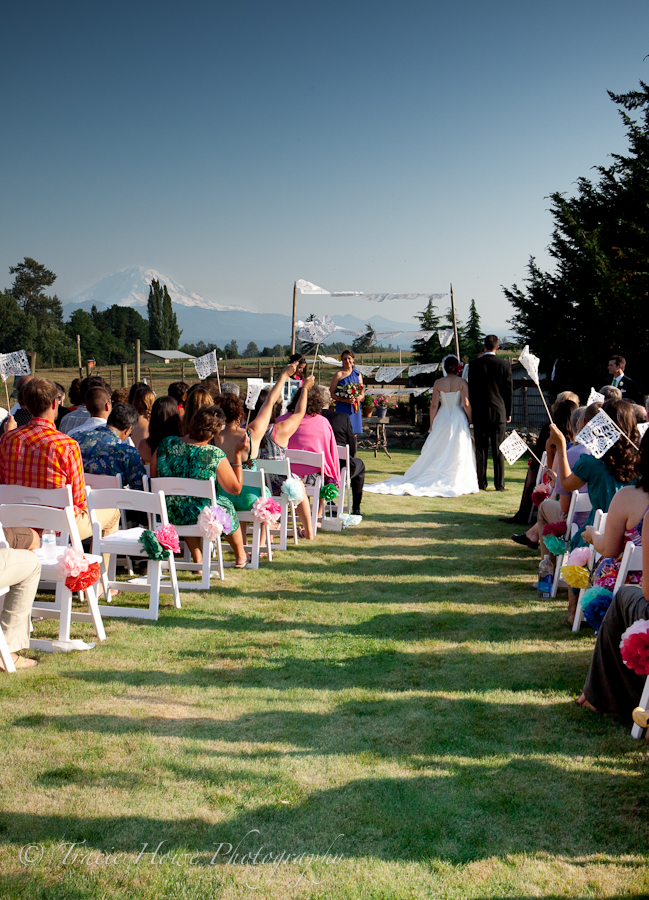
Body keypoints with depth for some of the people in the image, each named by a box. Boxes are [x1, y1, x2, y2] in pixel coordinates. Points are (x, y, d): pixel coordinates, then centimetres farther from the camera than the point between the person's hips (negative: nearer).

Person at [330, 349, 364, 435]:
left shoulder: (357, 374, 12)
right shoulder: (339, 375, -3)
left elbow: (362, 390, 21)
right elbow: (331, 392, -6)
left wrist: (360, 397, -3)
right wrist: (344, 399, -19)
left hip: (356, 408, 5)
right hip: (343, 408, -5)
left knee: (354, 433, 6)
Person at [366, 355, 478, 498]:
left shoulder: (438, 383, -2)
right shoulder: (462, 383, -6)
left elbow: (434, 405, -2)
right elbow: (466, 404, -10)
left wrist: (431, 424, 5)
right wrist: (470, 421, 3)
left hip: (442, 420, 2)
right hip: (459, 420, -2)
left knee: (436, 452, 8)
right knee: (457, 453, 4)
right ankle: (454, 482, 3)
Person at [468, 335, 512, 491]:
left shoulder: (474, 364, -2)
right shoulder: (504, 365, -2)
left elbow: (471, 389, 2)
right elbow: (509, 390, 2)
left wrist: (472, 410, 10)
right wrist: (508, 412, 12)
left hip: (479, 412, 0)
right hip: (499, 411, 0)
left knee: (481, 449, 4)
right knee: (498, 450, 3)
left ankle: (481, 483, 5)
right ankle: (499, 484, 3)